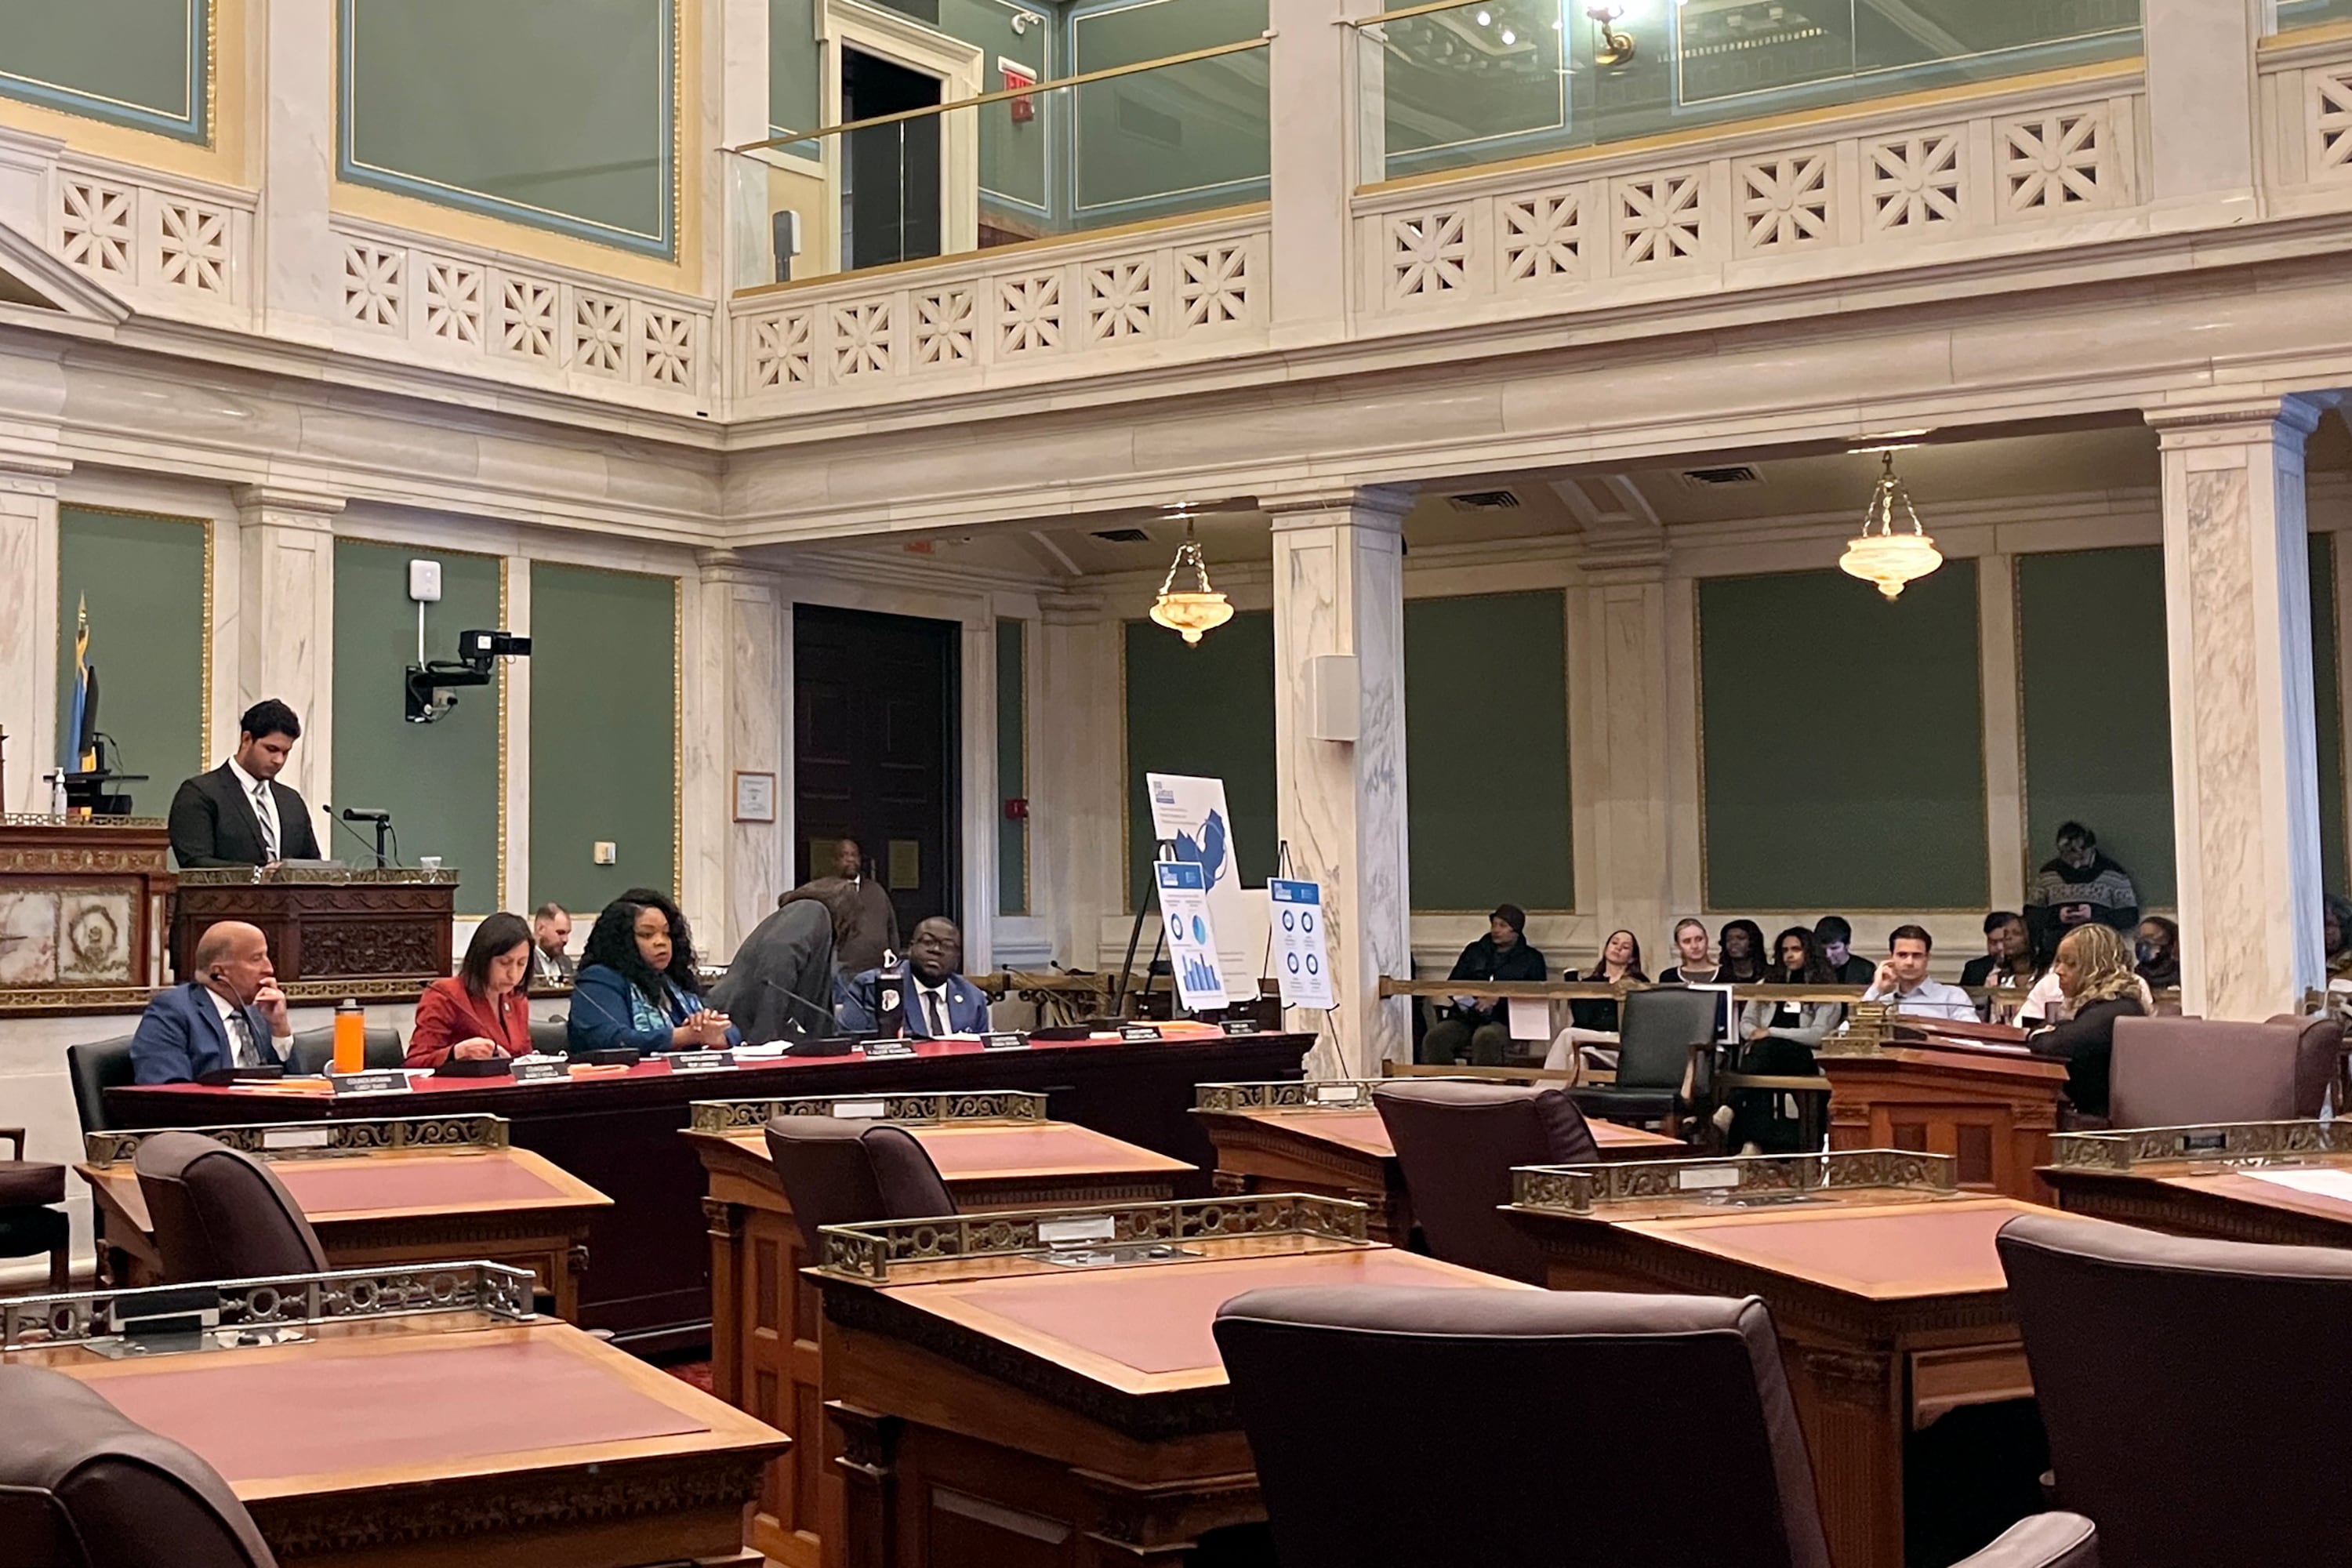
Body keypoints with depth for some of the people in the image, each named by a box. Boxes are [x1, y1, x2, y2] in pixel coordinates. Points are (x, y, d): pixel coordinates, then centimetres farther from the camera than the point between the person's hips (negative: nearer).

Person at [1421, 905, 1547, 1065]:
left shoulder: (1531, 959, 14)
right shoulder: (1474, 951, 24)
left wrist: (1500, 998, -13)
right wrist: (1465, 998, -3)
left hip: (1502, 1021, -4)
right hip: (1465, 1017, 4)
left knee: (1485, 1038, -40)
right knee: (1434, 1038, -27)